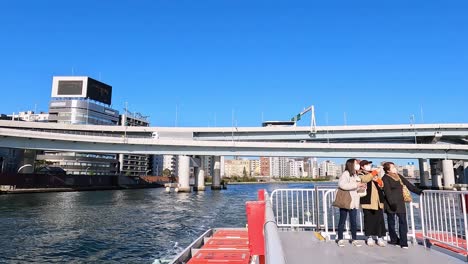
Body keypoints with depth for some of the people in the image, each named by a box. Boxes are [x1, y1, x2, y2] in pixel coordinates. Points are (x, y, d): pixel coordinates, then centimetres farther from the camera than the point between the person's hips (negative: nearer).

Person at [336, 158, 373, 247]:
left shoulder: (356, 175, 15)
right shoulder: (346, 173, -10)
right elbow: (342, 184, -26)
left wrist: (361, 186, 5)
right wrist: (356, 185, -22)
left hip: (353, 202, 7)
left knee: (353, 221, 8)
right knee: (342, 221, 2)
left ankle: (354, 239, 18)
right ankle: (340, 239, 12)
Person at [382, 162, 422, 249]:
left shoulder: (399, 176, 13)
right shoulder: (385, 178, -7)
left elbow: (408, 185, 17)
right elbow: (387, 192, -14)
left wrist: (418, 191, 11)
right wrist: (392, 203, -20)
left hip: (400, 202, 5)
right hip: (391, 204, -5)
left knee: (403, 221, -3)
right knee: (391, 222, 5)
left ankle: (403, 242, -2)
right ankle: (394, 240, 19)